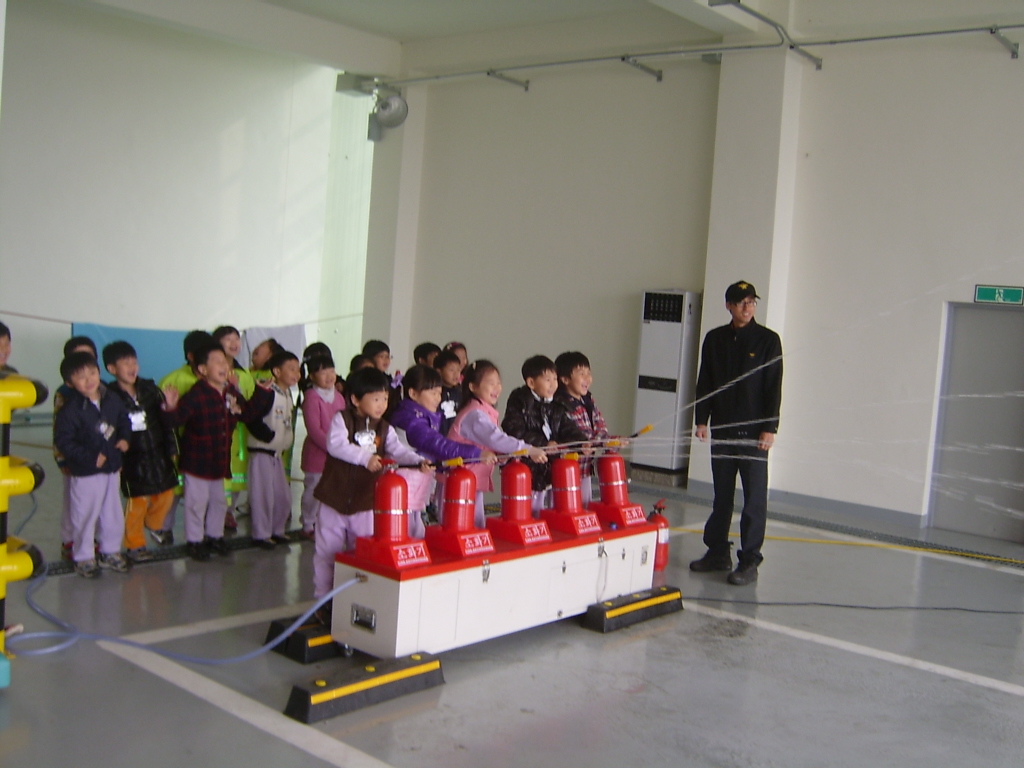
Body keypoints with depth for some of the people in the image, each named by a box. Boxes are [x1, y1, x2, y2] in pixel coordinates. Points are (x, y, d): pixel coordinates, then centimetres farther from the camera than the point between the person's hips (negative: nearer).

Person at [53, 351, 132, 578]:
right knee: (85, 516, 6)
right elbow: (63, 440, -19)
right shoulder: (70, 409, -18)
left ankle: (110, 551, 34)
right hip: (85, 474, -5)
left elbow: (123, 420, 15)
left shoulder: (112, 399, 0)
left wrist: (124, 438, -4)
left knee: (113, 514, 16)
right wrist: (90, 457, -21)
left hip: (111, 468, 6)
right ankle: (84, 557, 23)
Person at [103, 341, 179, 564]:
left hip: (158, 454, 5)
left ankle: (153, 526, 38)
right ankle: (135, 545, 16)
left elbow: (165, 421, 7)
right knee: (138, 502, -2)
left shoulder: (150, 389, 3)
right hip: (133, 460, -5)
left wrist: (171, 449, 7)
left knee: (166, 493, 11)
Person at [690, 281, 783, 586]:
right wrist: (701, 420, 4)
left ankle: (749, 561, 2)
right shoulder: (714, 339, 8)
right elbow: (704, 383, 11)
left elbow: (774, 388, -5)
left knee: (754, 497, -2)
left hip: (754, 431, -4)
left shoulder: (768, 340, -2)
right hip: (721, 429, 4)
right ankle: (718, 552, 20)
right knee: (721, 495, 10)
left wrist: (770, 428, -11)